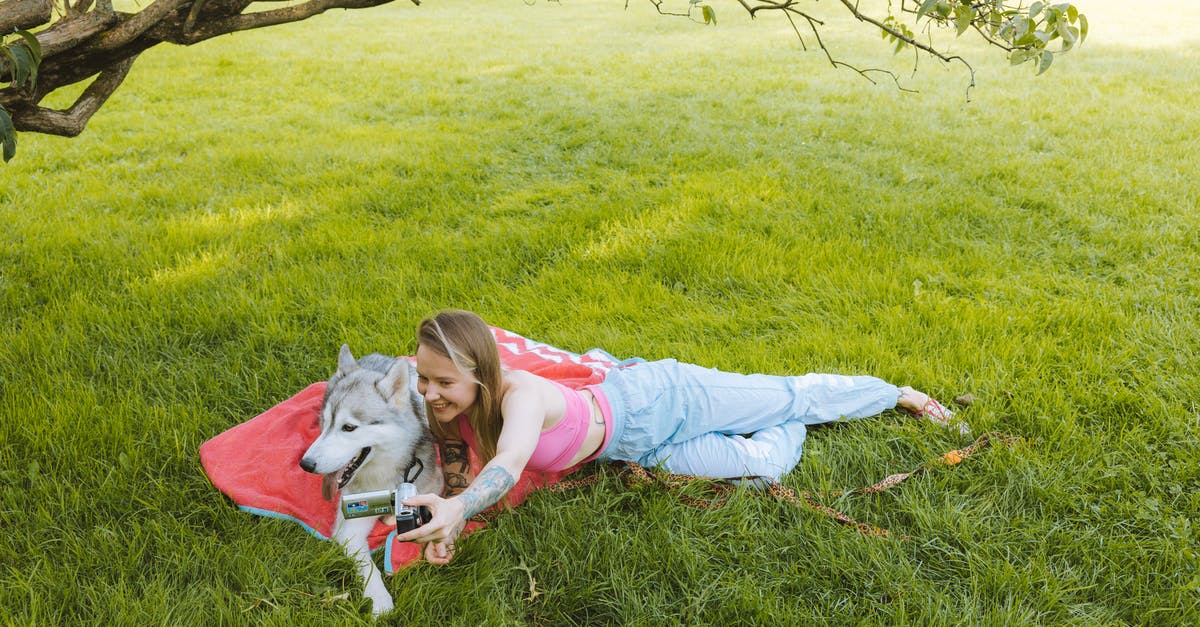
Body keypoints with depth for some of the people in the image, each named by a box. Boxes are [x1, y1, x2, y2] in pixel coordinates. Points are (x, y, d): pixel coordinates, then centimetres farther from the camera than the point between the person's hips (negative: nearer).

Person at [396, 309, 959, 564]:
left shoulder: (520, 394, -38)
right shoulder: (450, 409, -15)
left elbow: (509, 464, -57)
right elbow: (457, 480, -2)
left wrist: (455, 508, -75)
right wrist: (445, 529, -22)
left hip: (653, 402, -6)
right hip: (638, 450, 6)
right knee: (762, 463, 14)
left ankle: (900, 394, 32)